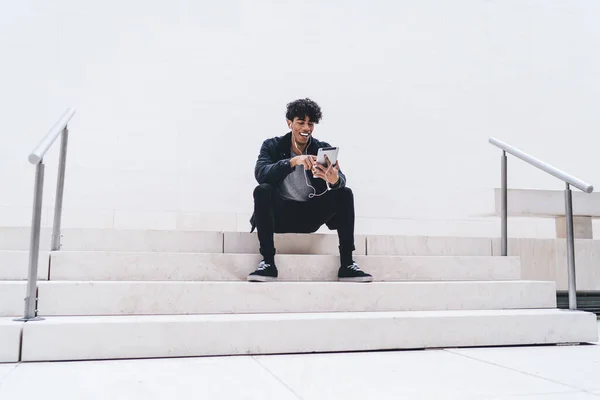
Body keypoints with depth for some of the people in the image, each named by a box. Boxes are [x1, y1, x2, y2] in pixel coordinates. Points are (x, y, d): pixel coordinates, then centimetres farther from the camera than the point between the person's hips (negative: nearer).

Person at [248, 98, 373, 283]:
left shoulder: (324, 149, 3)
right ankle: (268, 262, -26)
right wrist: (293, 161, -35)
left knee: (345, 193, -18)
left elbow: (341, 180, -14)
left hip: (311, 215, 2)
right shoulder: (272, 146, -1)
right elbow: (260, 174, -21)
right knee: (262, 190, -30)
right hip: (281, 214, -2)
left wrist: (335, 180, -39)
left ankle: (347, 264, -17)